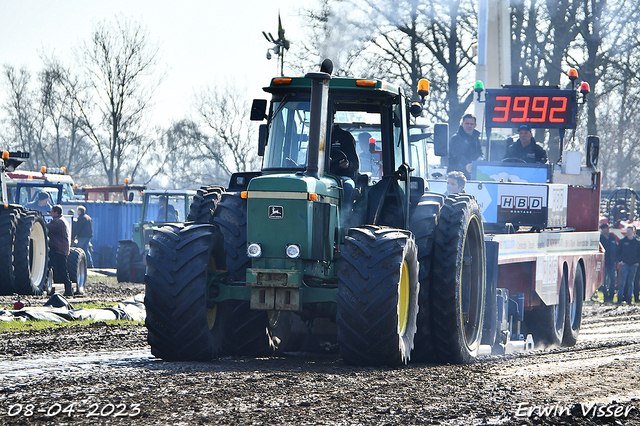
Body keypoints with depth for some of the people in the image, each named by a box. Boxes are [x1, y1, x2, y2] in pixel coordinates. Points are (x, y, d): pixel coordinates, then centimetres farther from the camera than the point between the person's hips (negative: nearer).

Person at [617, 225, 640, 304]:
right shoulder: (622, 241, 6)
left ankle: (628, 297, 9)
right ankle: (620, 298, -7)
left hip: (633, 265, 1)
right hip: (624, 264, -1)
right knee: (623, 282, -8)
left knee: (630, 282, 5)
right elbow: (618, 252, 7)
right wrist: (620, 260, -4)